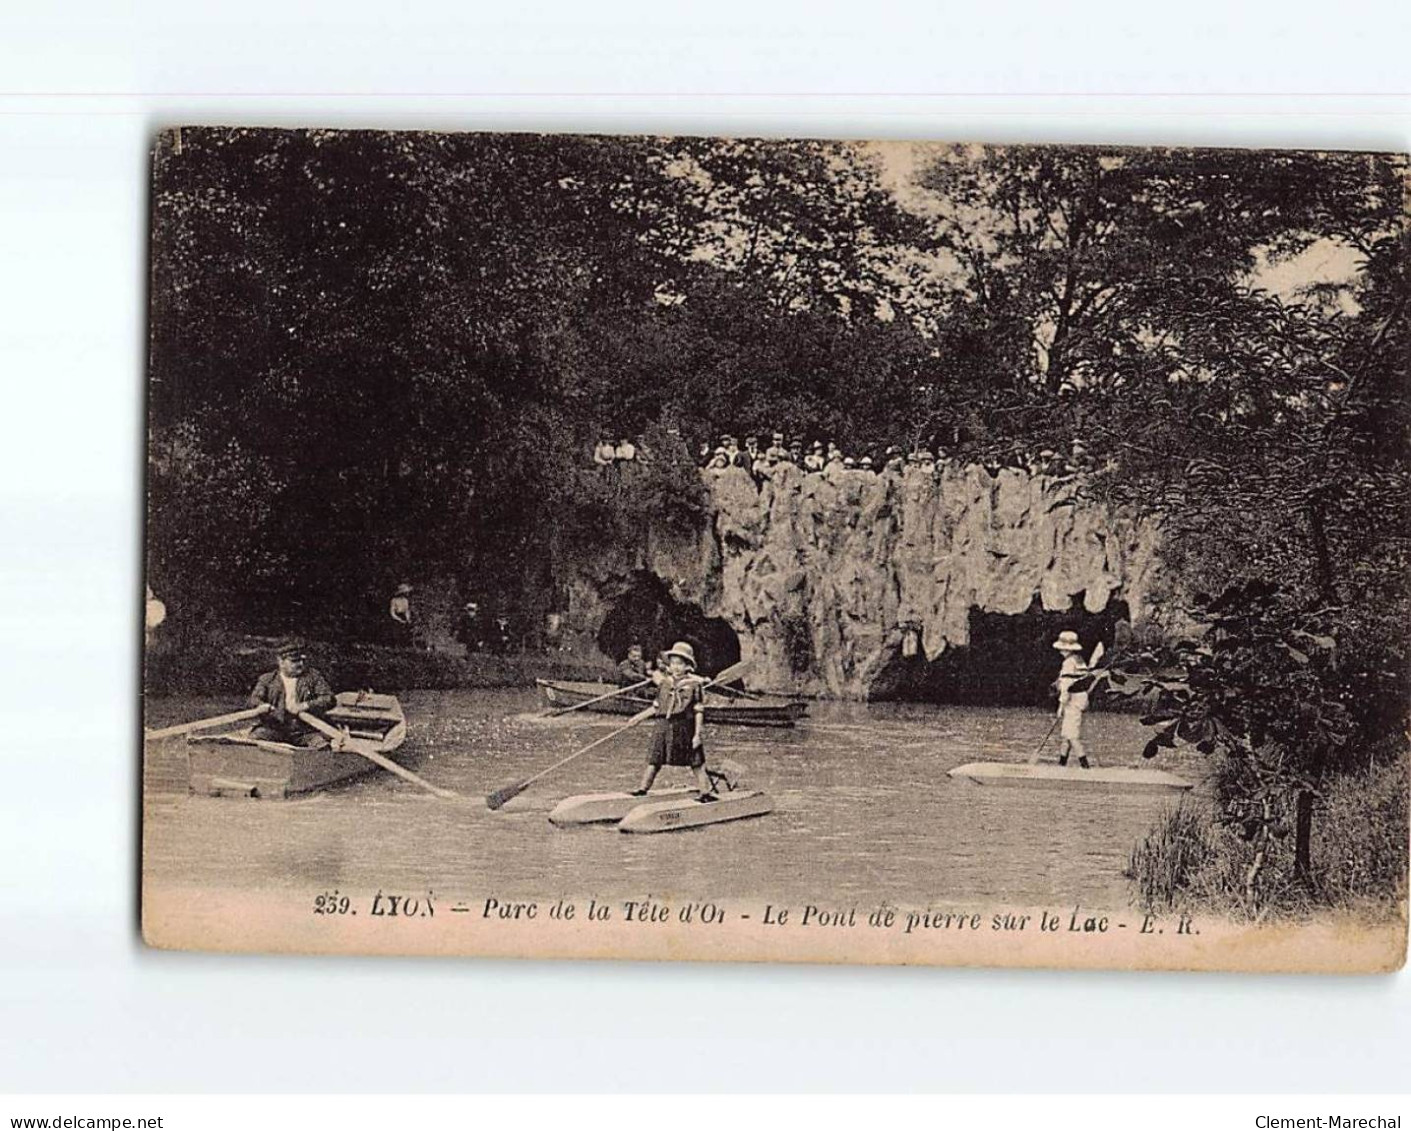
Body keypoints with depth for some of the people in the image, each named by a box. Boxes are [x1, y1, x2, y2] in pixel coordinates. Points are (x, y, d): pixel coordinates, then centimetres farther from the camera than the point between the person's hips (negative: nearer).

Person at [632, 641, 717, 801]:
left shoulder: (694, 684, -2)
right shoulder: (665, 683, 10)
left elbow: (699, 711, -4)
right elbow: (657, 707, 17)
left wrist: (698, 734, -9)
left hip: (684, 728, -4)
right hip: (663, 726, 4)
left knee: (696, 763, 3)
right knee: (654, 760, 1)